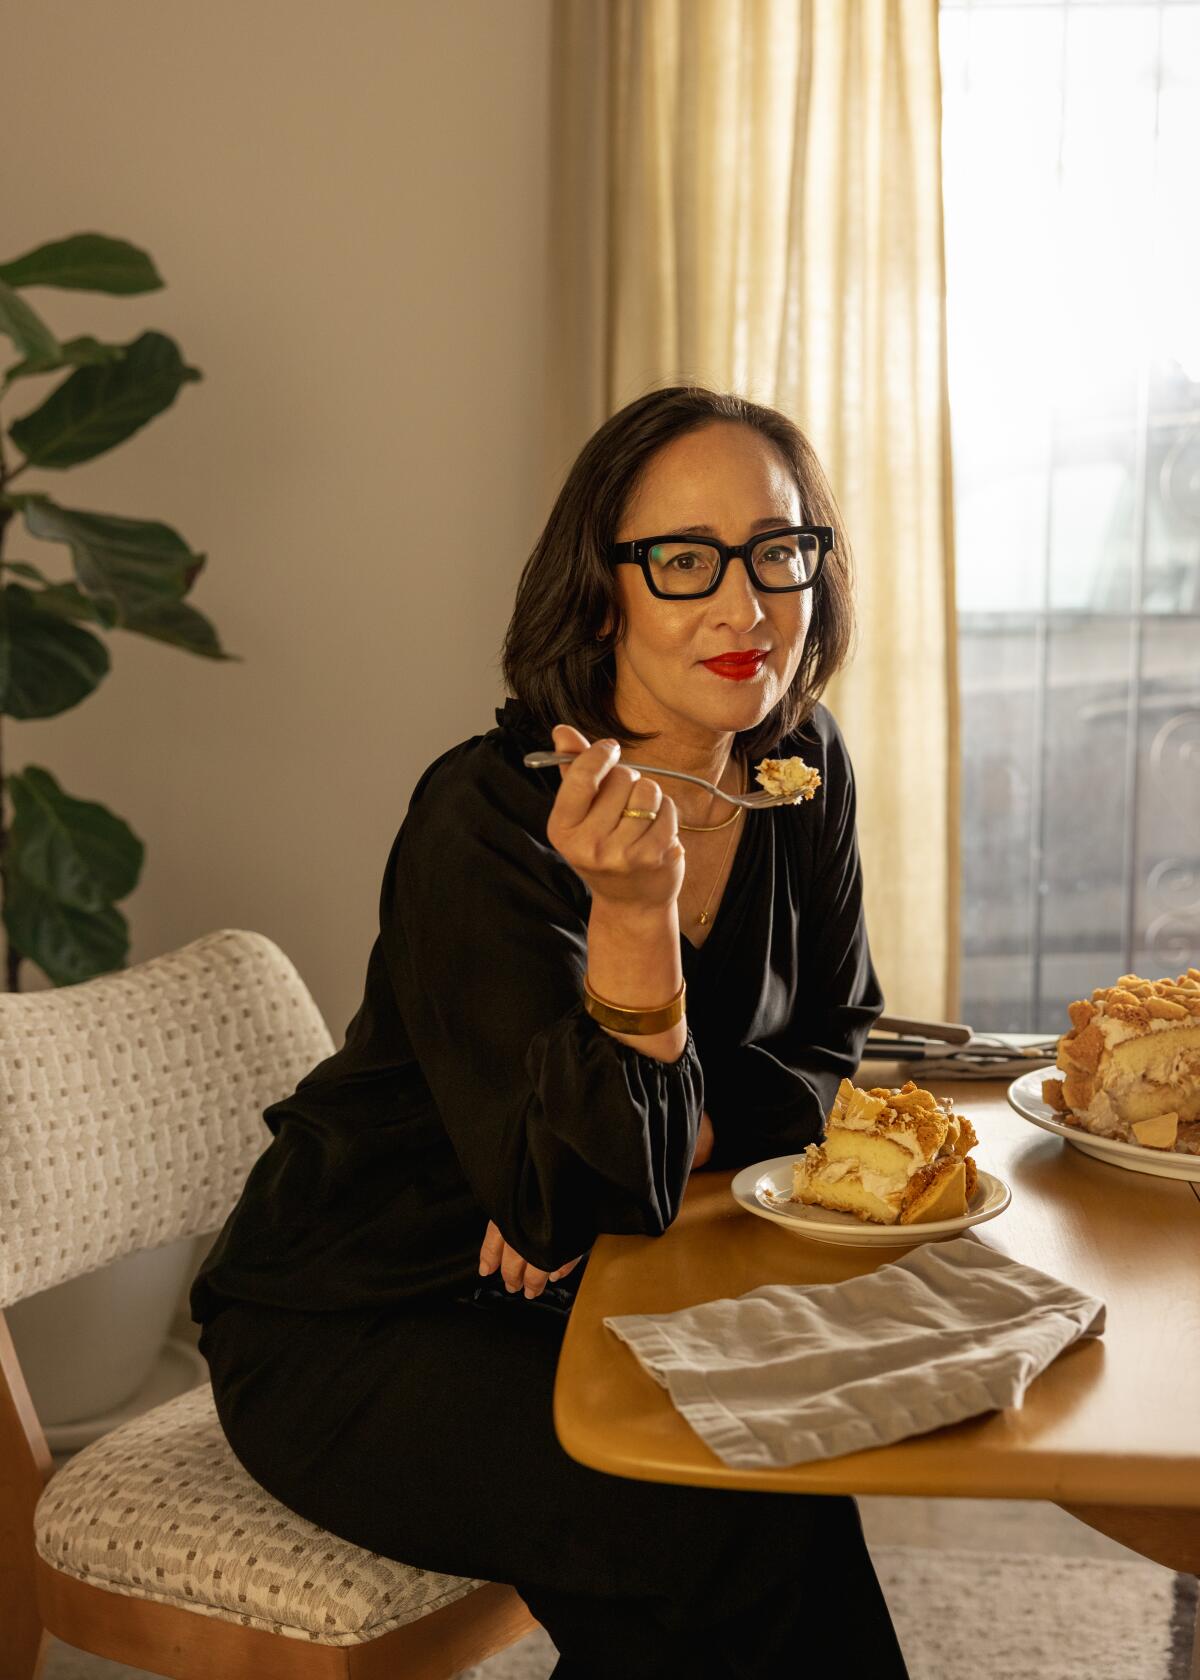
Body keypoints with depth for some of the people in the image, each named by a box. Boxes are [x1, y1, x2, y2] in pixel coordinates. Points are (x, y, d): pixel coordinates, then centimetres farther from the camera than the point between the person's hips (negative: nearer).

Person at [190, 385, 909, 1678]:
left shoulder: (799, 769, -3)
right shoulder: (486, 816, -24)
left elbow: (825, 1049, 6)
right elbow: (590, 1197, -26)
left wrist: (676, 1137, -14)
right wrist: (633, 914, -40)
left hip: (562, 1303, 6)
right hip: (351, 1329, -6)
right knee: (760, 1518, -23)